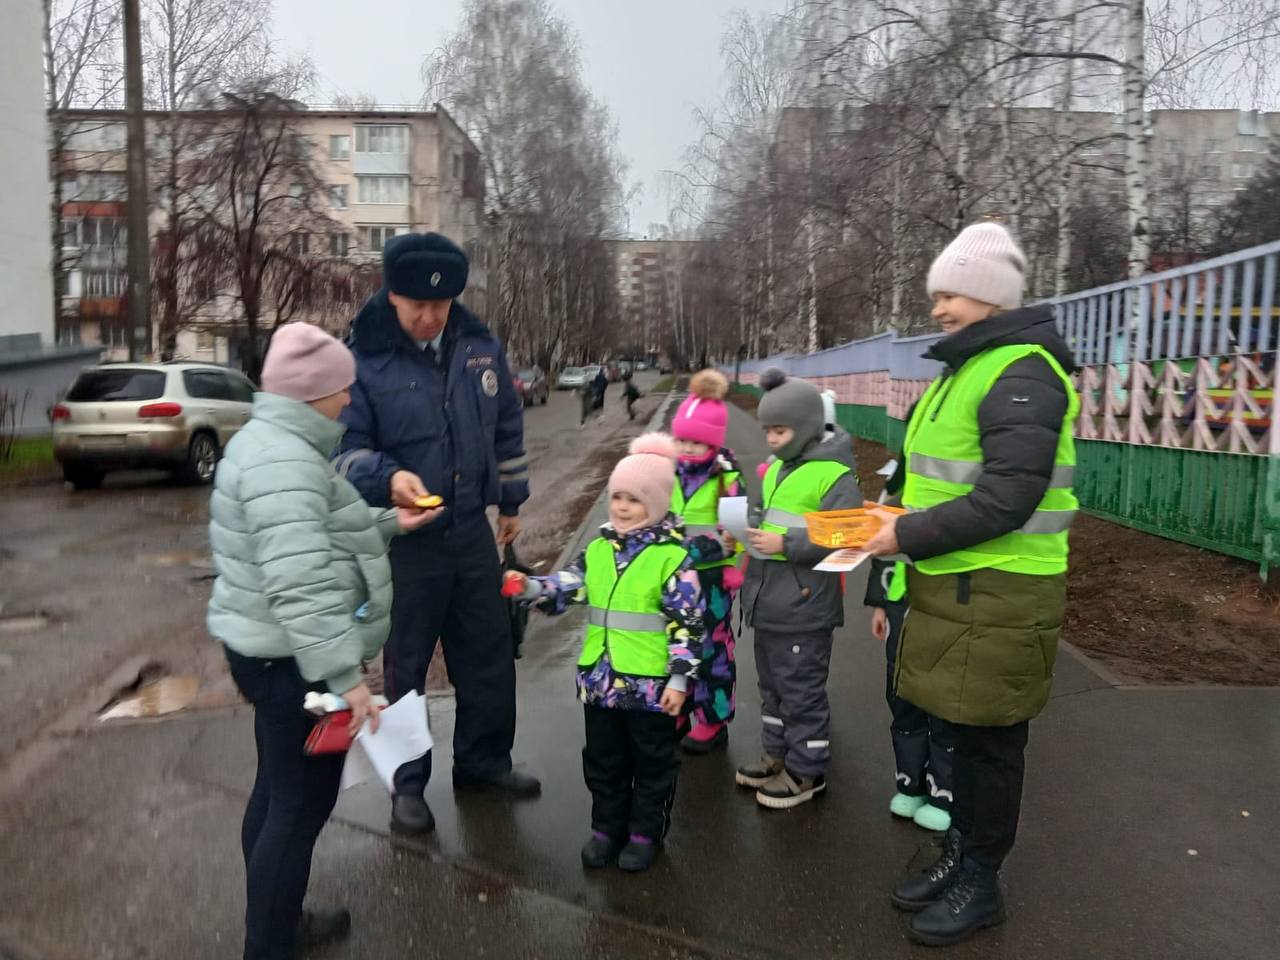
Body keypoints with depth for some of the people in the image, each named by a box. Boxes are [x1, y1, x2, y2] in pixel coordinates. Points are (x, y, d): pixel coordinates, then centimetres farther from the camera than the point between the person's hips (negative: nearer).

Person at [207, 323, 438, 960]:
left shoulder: (271, 442, 10)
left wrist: (386, 524, 21)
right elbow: (301, 585, -32)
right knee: (302, 802, 2)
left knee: (277, 790, 22)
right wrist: (345, 676, -32)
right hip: (293, 660, -11)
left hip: (270, 651, 11)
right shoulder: (284, 462, -24)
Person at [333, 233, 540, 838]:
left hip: (472, 531, 5)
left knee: (489, 656, 15)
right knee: (406, 667, 10)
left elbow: (507, 427, 12)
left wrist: (512, 500, 16)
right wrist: (388, 477, -32)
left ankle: (483, 762, 36)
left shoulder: (480, 348, 1)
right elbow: (344, 447, -12)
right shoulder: (364, 360, -13)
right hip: (404, 539, -4)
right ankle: (409, 784, 28)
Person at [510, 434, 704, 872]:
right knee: (603, 760, 18)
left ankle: (646, 833, 31)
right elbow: (568, 587, 4)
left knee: (652, 761, 13)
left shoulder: (673, 556, -12)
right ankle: (607, 827, 35)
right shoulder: (599, 548, 4)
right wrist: (532, 588, -15)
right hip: (600, 677, 5)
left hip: (650, 682, -5)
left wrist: (679, 676, -14)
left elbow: (687, 623, -12)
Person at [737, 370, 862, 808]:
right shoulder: (776, 468, 11)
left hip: (803, 605, -9)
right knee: (773, 684, 20)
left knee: (802, 690, 4)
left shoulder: (834, 474, -14)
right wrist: (744, 526, 2)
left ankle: (807, 770, 19)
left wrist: (785, 544, -23)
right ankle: (779, 753, 35)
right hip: (767, 600, 9)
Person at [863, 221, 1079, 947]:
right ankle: (961, 856, 34)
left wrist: (909, 535, -18)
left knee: (990, 742, 5)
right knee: (965, 731, 19)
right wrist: (901, 517, 9)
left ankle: (981, 885, 22)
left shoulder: (1022, 375, -17)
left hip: (997, 592, -9)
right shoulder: (969, 368, 14)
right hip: (958, 583, 9)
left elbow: (1006, 502, -25)